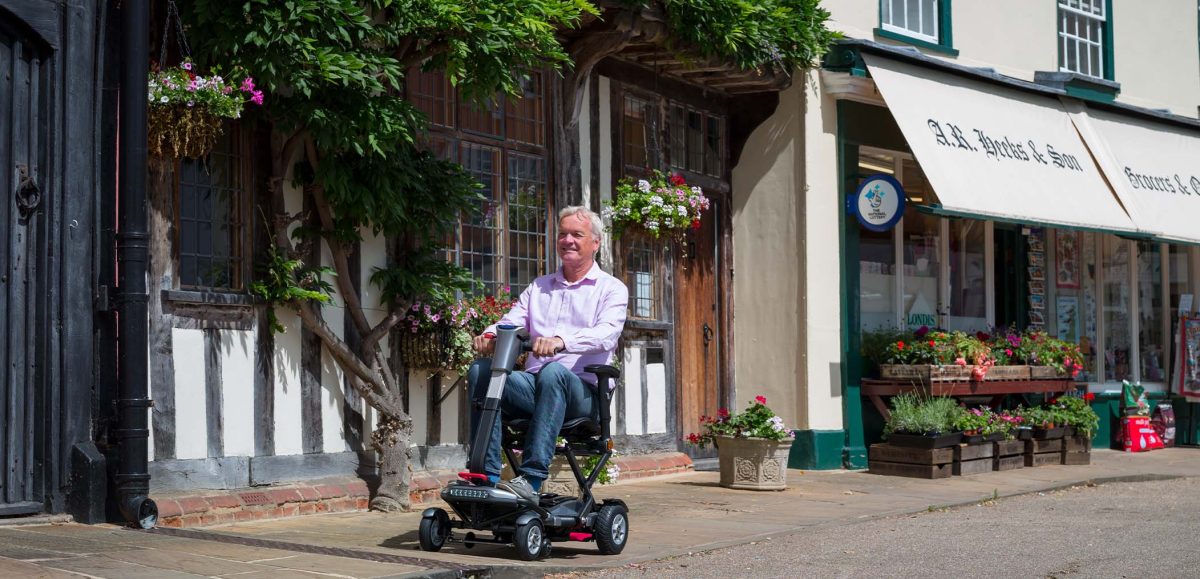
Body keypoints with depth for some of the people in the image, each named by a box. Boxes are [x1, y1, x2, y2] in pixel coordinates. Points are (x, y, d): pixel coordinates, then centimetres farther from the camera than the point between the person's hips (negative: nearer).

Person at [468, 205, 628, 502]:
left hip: (583, 391, -4)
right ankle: (487, 475, -27)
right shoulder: (538, 287, 23)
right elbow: (511, 321, 10)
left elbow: (606, 334, -14)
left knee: (553, 372, -38)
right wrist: (490, 335, -16)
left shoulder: (611, 288, 6)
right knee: (481, 369, -22)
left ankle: (532, 480, -43)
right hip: (533, 386, 5)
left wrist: (561, 341, -34)